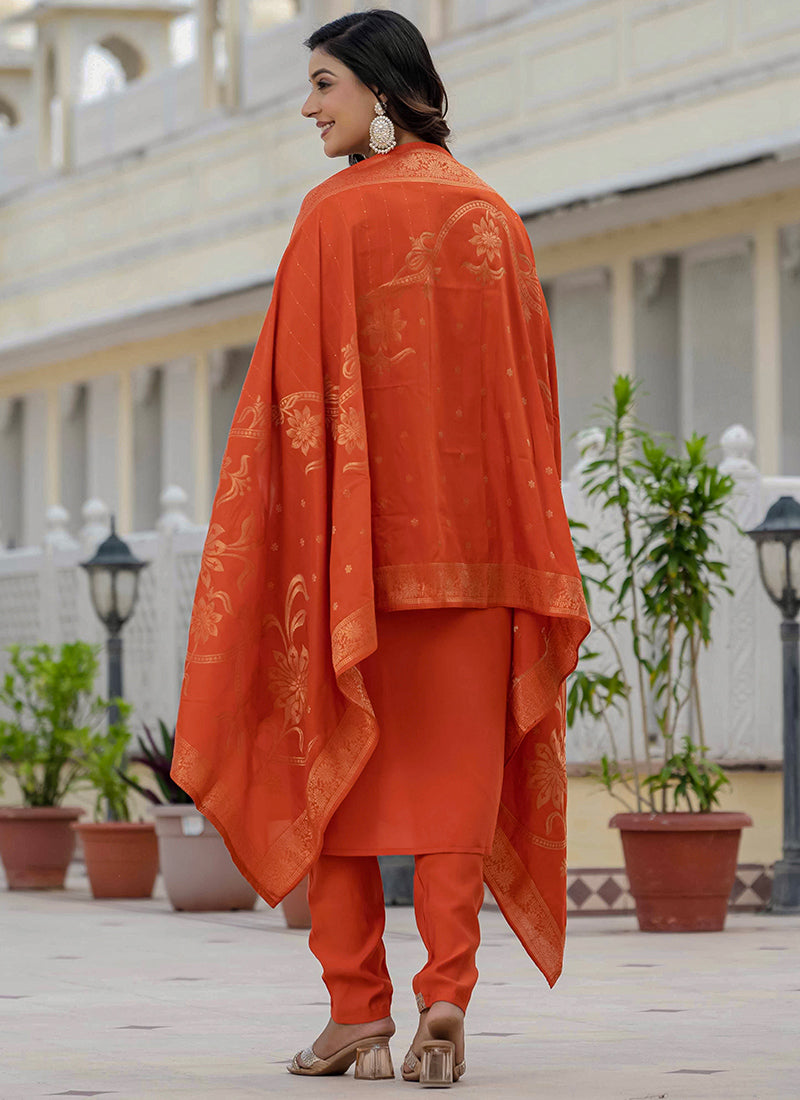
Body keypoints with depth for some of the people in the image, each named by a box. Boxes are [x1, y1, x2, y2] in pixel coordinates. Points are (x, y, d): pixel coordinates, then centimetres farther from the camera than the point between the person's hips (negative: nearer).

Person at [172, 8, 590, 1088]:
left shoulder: (337, 213, -7)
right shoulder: (495, 218, 8)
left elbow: (299, 389, -10)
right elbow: (531, 387, 10)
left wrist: (307, 544, -6)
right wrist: (525, 541, 13)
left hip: (349, 519, -4)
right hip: (474, 534, 4)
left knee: (337, 756, 6)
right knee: (456, 761, 4)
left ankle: (357, 1010, 5)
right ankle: (446, 996, -9)